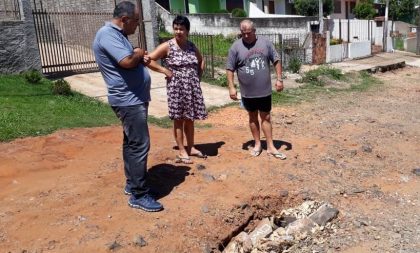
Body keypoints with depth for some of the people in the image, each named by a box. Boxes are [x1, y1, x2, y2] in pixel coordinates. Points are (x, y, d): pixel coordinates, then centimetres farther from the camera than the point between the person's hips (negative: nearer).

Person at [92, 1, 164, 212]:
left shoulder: (117, 35, 17)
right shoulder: (107, 34, -16)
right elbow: (127, 62, -27)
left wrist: (139, 57, 2)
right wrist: (138, 54, -7)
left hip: (133, 98, 11)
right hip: (128, 100, -11)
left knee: (131, 143, 16)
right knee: (139, 146, -8)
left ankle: (131, 184, 27)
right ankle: (139, 195, 0)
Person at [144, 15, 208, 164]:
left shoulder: (192, 46, 7)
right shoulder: (167, 46, -8)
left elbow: (201, 61, 22)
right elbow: (149, 59, -11)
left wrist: (198, 76, 10)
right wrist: (165, 71, -17)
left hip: (192, 87, 5)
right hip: (176, 88, -5)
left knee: (190, 118, 13)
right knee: (179, 119, 3)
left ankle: (191, 148, 27)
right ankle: (182, 151, 14)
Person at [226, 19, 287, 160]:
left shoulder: (265, 43, 0)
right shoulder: (236, 47, -5)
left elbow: (276, 61, 5)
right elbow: (230, 69, -4)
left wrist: (279, 79, -2)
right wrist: (231, 87, -10)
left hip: (265, 90, 0)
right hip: (248, 92, 0)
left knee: (266, 117, 6)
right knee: (253, 117, 13)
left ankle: (271, 147, 12)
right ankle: (257, 144, 26)